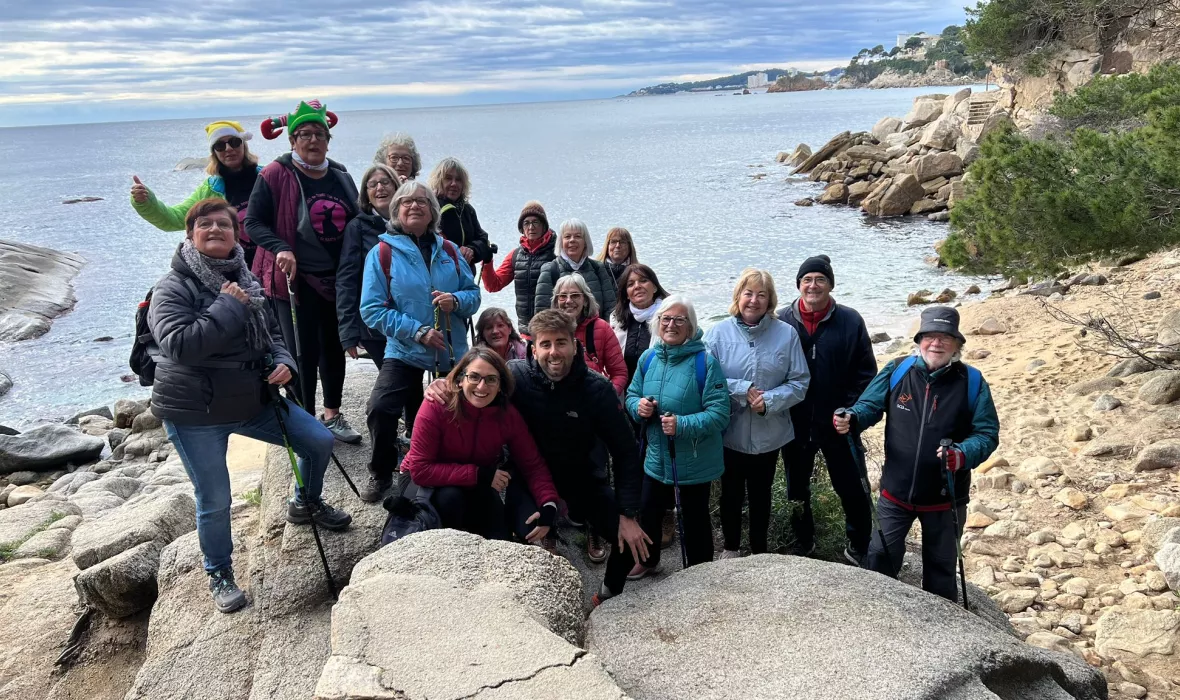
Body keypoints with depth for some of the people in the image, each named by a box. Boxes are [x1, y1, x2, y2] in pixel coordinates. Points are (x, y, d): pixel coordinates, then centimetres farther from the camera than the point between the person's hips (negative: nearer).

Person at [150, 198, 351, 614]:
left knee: (319, 441, 6)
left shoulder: (247, 282, 8)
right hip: (194, 412, -6)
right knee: (214, 500, 0)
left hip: (253, 400, 6)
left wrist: (283, 363, -4)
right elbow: (178, 344, -28)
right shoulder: (174, 287, -13)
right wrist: (229, 307, -24)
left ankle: (306, 505, 35)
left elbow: (272, 333, 17)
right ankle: (219, 573, 26)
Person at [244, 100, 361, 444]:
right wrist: (280, 249, -26)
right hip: (295, 278, -5)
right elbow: (253, 222, -9)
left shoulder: (340, 176, 7)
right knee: (304, 351, -1)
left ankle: (332, 415, 31)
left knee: (334, 346, 15)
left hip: (337, 279, 6)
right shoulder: (275, 175, -10)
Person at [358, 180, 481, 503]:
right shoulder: (382, 253, -5)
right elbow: (371, 309, -10)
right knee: (380, 408, -22)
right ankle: (381, 474, 2)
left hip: (452, 354, 4)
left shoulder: (448, 250, 5)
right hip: (405, 353, -3)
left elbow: (474, 293, 8)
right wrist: (417, 331, -19)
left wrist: (456, 301, -17)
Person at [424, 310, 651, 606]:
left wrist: (628, 515, -18)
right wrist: (441, 384, -25)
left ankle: (608, 596, 22)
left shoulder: (598, 389, -17)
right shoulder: (516, 375, -19)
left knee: (632, 540, -9)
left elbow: (625, 454, -13)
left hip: (580, 479, 1)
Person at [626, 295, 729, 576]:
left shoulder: (705, 362, -18)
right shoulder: (649, 358, -1)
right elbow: (631, 395, 11)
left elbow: (720, 413, -20)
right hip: (656, 457, 5)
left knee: (694, 518, 13)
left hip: (695, 461, -5)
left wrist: (682, 425, -31)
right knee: (649, 511, 21)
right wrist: (638, 405, -12)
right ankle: (648, 559, 49)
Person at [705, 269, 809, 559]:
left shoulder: (786, 333, -8)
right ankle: (730, 547, 39)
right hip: (729, 432, 0)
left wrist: (769, 400, -21)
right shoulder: (718, 333, -10)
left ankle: (759, 551, 37)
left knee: (761, 494, 18)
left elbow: (799, 382, -5)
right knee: (731, 492, 17)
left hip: (769, 434, 1)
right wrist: (743, 390, -21)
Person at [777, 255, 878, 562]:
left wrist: (851, 413, -11)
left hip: (837, 424, -2)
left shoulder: (850, 321, -6)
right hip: (795, 424, 2)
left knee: (849, 487, 8)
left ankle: (859, 546, 28)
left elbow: (866, 372, -3)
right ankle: (803, 540, 37)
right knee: (797, 487, 17)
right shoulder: (783, 321, -3)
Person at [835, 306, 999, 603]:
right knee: (880, 556, 11)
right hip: (895, 491, 1)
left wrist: (963, 455, -30)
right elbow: (869, 405, -1)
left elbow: (987, 433, -9)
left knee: (940, 566, 19)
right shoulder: (896, 371, -7)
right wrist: (851, 419, -25)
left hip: (945, 498, 0)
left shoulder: (971, 382, -9)